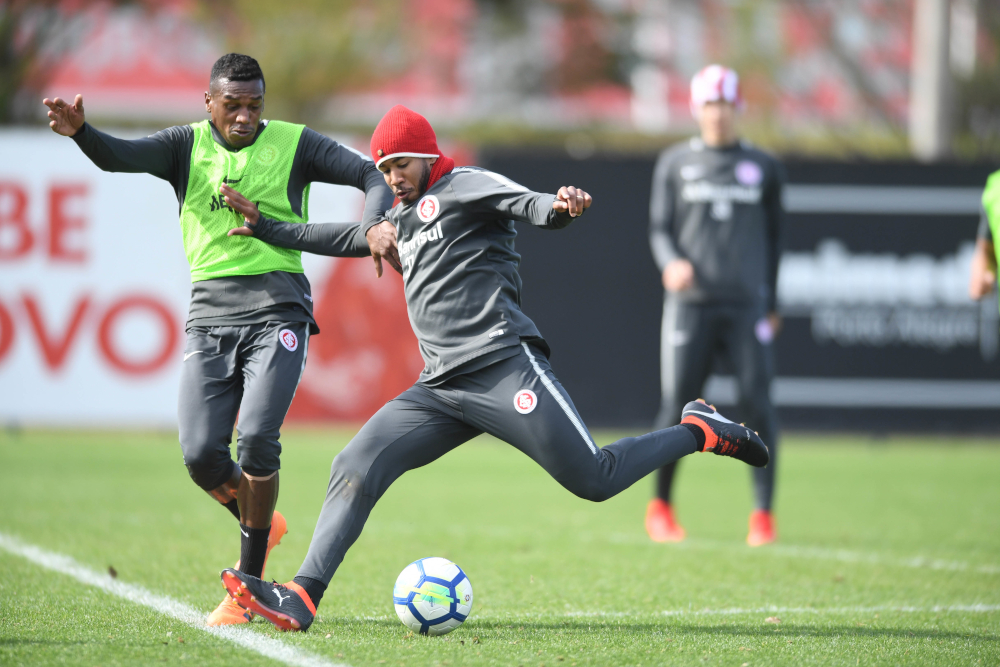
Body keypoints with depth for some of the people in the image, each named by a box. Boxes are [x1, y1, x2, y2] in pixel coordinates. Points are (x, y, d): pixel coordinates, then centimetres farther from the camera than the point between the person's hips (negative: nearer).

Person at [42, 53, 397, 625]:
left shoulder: (293, 144, 5)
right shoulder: (188, 145, 8)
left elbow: (371, 174, 4)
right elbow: (120, 157, -9)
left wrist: (374, 226, -18)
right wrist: (80, 132, -31)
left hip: (277, 312, -2)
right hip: (211, 314, 2)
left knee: (256, 438, -20)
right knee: (201, 454, -9)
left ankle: (249, 581, -5)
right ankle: (262, 524, 24)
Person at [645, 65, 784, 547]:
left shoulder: (763, 167, 13)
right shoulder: (675, 163, 10)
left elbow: (773, 236, 18)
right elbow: (659, 228, 8)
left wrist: (773, 302, 15)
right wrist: (670, 262, -14)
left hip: (747, 305, 1)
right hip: (689, 302, -1)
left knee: (758, 405, -9)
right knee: (676, 408, -5)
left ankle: (762, 514, -2)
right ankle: (660, 506, 14)